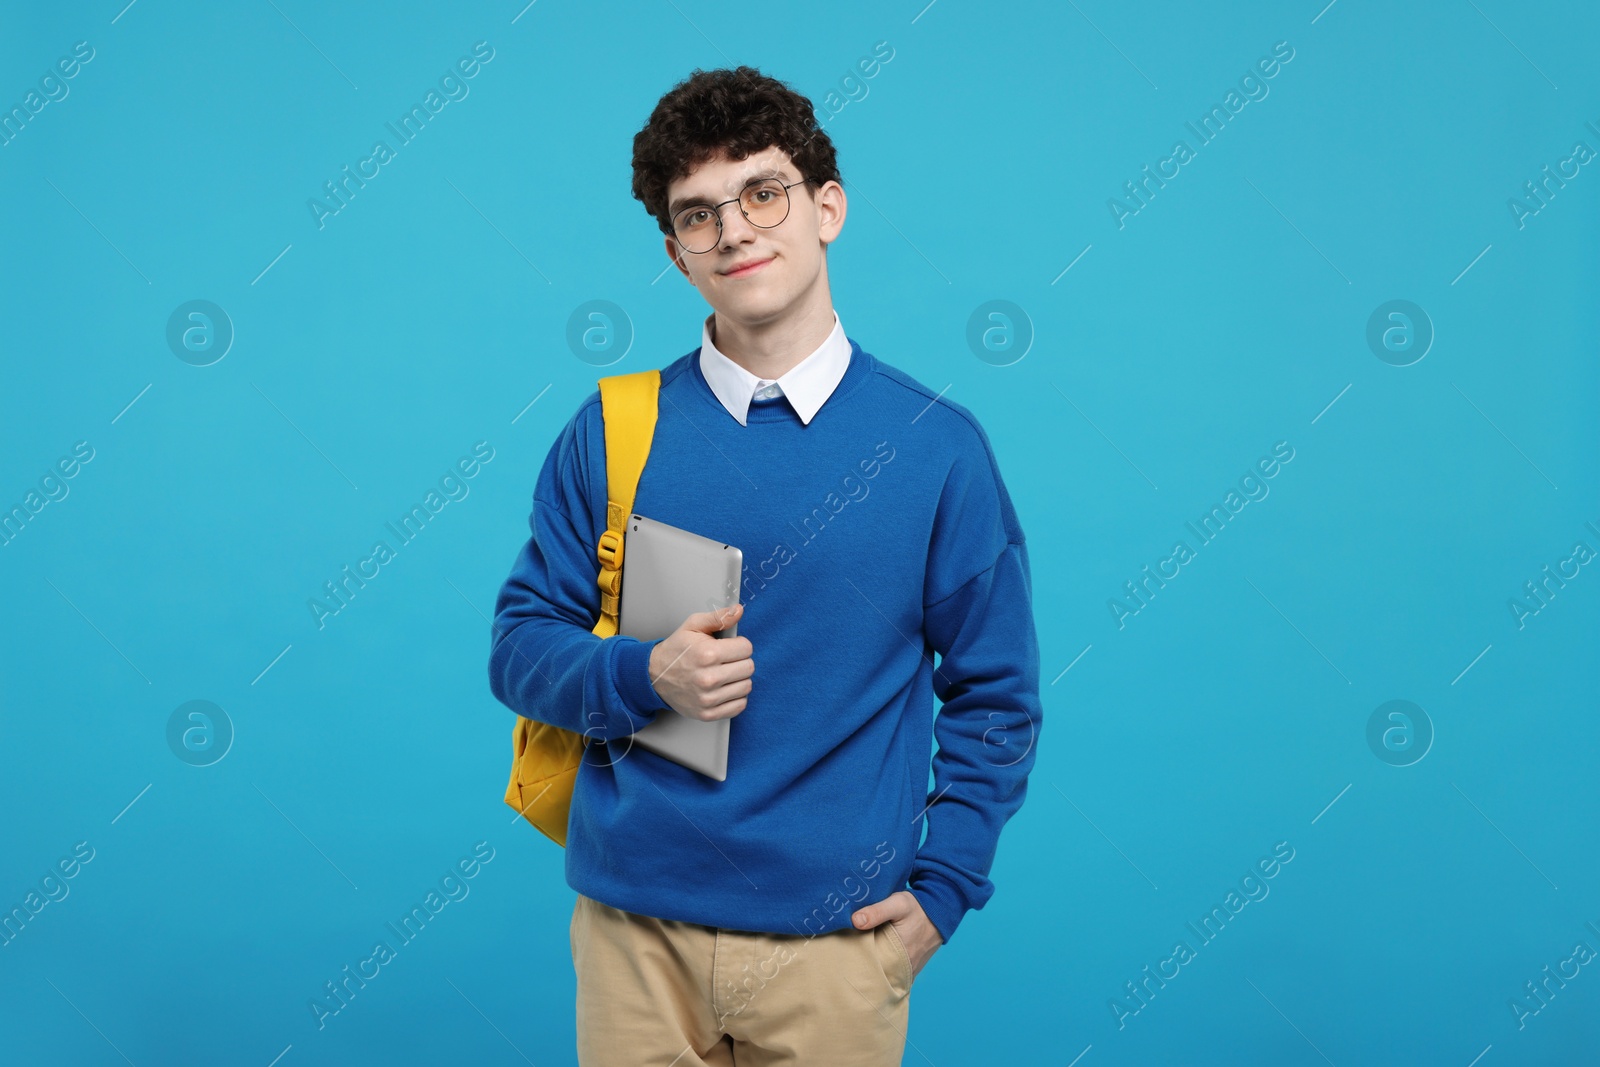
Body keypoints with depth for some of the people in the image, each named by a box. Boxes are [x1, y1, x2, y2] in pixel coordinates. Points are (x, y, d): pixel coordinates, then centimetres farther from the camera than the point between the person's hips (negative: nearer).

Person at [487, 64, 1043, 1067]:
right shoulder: (612, 431, 1)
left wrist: (942, 889, -3)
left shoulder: (936, 446, -2)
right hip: (637, 932, 1)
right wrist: (645, 675, -14)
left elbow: (995, 698, 3)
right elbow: (521, 645, 4)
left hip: (836, 945, -1)